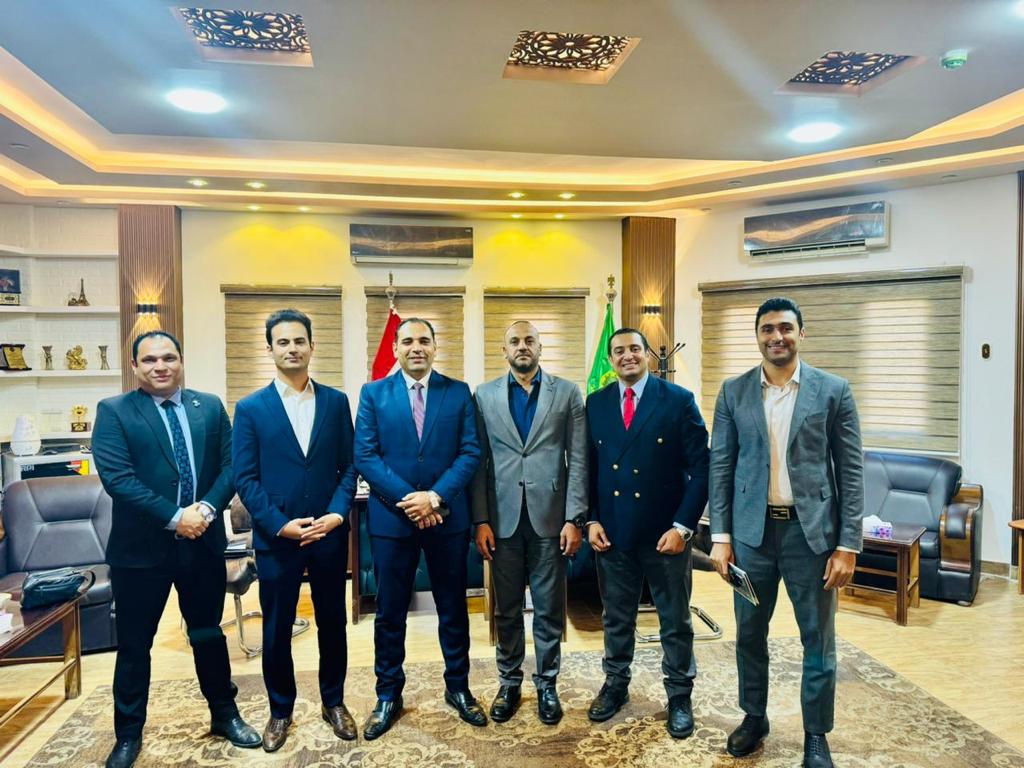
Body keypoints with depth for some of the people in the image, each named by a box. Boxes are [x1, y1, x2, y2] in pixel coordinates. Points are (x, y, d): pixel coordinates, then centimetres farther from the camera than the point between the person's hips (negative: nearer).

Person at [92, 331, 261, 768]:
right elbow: (117, 477, -14)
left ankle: (225, 715, 34)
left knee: (209, 633, 16)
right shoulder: (113, 411, -4)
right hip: (140, 547, -2)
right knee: (134, 644, 12)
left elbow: (230, 465, 0)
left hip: (203, 542, 3)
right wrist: (174, 517, -19)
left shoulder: (210, 407, 5)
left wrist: (206, 509, -16)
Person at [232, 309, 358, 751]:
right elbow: (245, 478, -4)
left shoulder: (336, 401, 3)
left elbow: (350, 465, 2)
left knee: (333, 622, 14)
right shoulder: (250, 408, -2)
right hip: (276, 538, -1)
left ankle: (333, 702, 34)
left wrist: (337, 514, -12)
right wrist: (280, 526, -14)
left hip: (329, 534, 1)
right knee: (276, 629, 12)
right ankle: (280, 710, 32)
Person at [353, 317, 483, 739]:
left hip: (447, 516, 1)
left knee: (453, 607, 13)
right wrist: (408, 499, -16)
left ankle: (458, 687, 31)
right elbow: (365, 456, -5)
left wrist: (436, 496, -16)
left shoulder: (458, 392, 3)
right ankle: (388, 696, 28)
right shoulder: (373, 393, 2)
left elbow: (470, 452, -3)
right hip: (391, 517, 0)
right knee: (389, 611, 11)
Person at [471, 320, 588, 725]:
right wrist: (480, 520, -3)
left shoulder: (567, 393, 2)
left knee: (549, 609, 10)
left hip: (549, 517, -1)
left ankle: (547, 684, 28)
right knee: (507, 609, 13)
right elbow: (479, 461, 2)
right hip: (503, 519, 1)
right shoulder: (484, 396, 5)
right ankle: (509, 682, 30)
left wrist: (574, 518, -6)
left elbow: (578, 460, -1)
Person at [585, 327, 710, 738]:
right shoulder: (596, 403, 4)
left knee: (675, 620, 13)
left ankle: (679, 696, 31)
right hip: (612, 531, 3)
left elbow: (700, 468, -8)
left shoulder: (679, 400, -6)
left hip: (666, 531, -2)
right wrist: (592, 520, -2)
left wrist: (683, 525, -13)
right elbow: (589, 466, 7)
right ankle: (615, 684, 37)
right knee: (616, 616, 17)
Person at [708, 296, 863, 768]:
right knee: (749, 633, 15)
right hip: (752, 532, 2)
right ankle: (754, 717, 36)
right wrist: (720, 536, -2)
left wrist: (848, 545, -7)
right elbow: (721, 467, 2)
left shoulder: (833, 391, -2)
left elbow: (851, 472, -2)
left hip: (812, 531, -1)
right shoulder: (733, 392, 1)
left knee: (818, 640, 11)